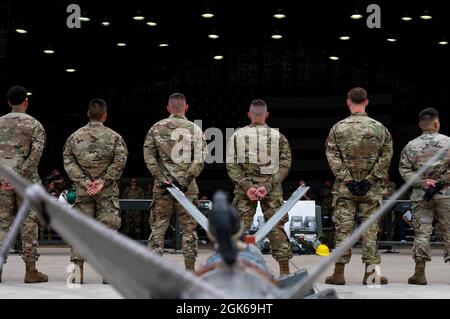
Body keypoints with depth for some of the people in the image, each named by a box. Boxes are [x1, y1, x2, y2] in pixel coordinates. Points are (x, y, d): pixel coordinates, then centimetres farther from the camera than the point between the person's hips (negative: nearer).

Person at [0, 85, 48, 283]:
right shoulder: (35, 125, -1)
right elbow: (36, 154, -12)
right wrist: (20, 175, -13)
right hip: (27, 180, -3)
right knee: (29, 223, 2)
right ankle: (31, 270, 4)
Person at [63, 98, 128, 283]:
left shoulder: (74, 137, 6)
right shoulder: (114, 137, 0)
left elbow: (68, 162, -1)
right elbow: (120, 161, -9)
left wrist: (83, 181, -6)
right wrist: (104, 181, -9)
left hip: (83, 190, 2)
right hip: (107, 191, -2)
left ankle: (77, 264, 1)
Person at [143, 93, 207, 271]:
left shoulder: (156, 128, 5)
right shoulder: (194, 129, 0)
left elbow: (149, 156, -1)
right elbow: (199, 161, -7)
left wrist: (161, 178, -4)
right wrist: (185, 180, -9)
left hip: (162, 187, 1)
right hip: (188, 188, -1)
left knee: (158, 227, 7)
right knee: (189, 228, 6)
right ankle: (190, 269, 8)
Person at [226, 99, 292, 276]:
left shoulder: (237, 136, 2)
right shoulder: (278, 137, 1)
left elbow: (231, 165, -2)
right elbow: (285, 165, -2)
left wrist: (246, 186, -6)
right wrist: (268, 186, -6)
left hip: (244, 188, 0)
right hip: (272, 188, 0)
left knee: (240, 227, 6)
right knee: (276, 227, 6)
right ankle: (284, 270, 9)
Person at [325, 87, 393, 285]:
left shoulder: (338, 128, -1)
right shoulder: (379, 128, 0)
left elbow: (332, 157, -6)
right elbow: (386, 158, -4)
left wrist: (347, 180, -5)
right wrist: (370, 180, -4)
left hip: (345, 187, 0)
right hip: (371, 189, 0)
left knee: (343, 228, 3)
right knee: (370, 228, 5)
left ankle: (339, 272, 4)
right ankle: (370, 272, 4)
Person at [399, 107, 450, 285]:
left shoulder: (411, 146, 1)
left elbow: (404, 170, -3)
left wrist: (422, 182, -6)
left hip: (420, 196, 1)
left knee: (422, 232, 3)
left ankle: (419, 273, 1)